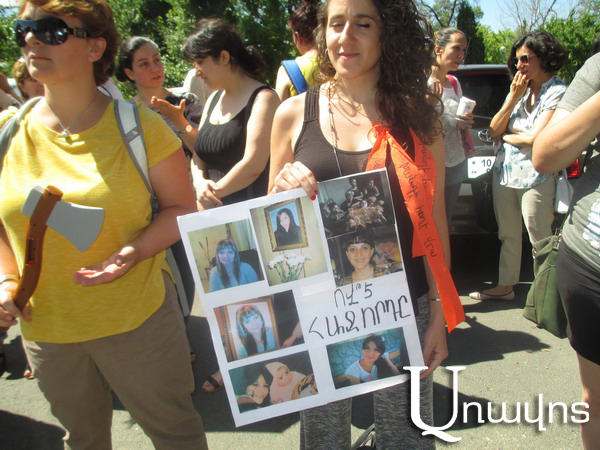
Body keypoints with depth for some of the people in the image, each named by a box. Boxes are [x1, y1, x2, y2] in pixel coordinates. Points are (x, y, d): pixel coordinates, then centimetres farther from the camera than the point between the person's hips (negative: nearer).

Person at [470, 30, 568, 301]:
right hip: (504, 172, 7)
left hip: (535, 177, -7)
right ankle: (505, 286, 27)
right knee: (508, 236, 15)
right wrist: (514, 97, -3)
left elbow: (534, 137, -18)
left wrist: (506, 136, -1)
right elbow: (493, 131, 4)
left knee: (540, 241, 1)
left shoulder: (558, 92, -8)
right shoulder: (518, 89, 13)